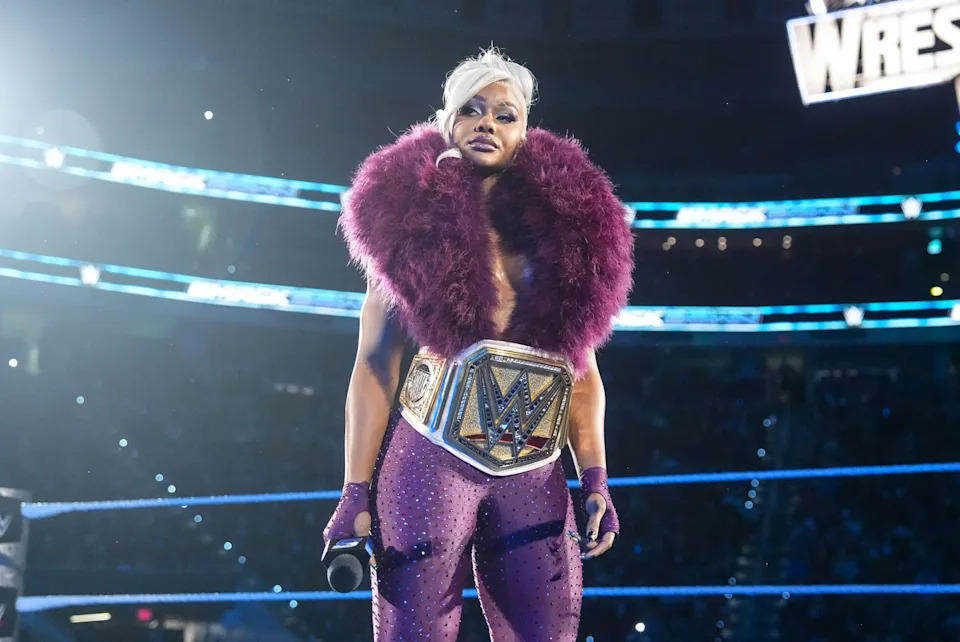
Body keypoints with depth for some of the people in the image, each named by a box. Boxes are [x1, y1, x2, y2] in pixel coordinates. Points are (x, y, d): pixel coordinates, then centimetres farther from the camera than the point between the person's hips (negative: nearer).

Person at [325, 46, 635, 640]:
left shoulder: (561, 227, 11)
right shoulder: (414, 221, 4)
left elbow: (581, 370, 12)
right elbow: (375, 368, 0)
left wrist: (596, 480, 1)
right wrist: (356, 494, -6)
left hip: (534, 478, 3)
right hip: (431, 464, -2)